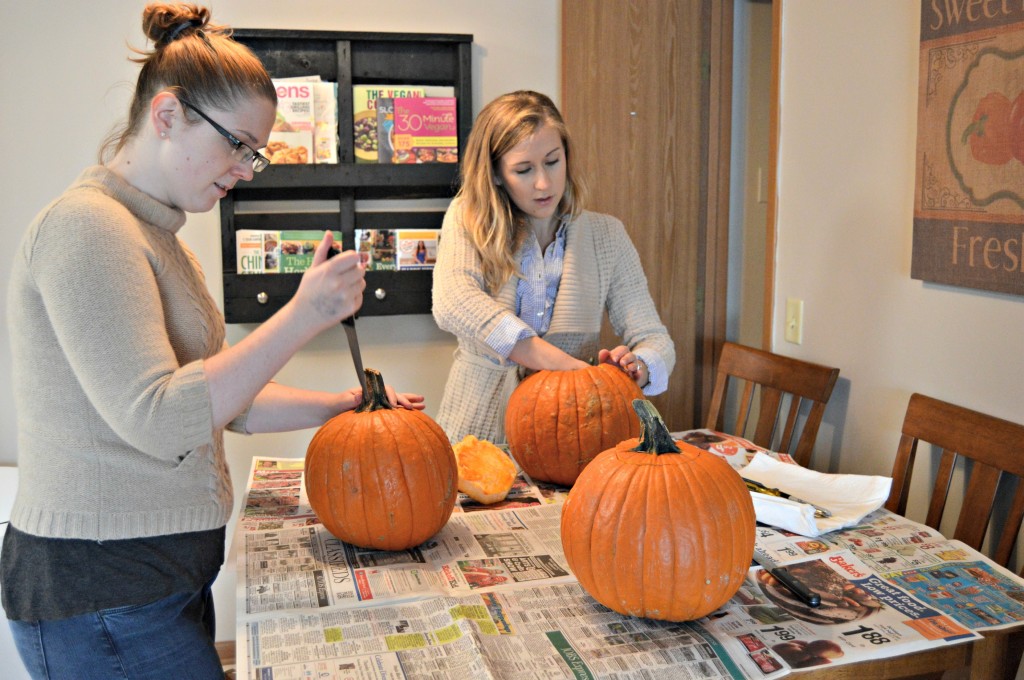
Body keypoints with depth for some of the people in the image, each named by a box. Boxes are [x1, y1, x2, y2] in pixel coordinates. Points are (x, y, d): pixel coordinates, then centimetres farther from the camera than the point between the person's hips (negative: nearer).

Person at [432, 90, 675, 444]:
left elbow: (655, 340, 5)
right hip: (477, 433, -3)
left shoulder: (606, 235, 6)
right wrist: (566, 365, -26)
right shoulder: (468, 219, 0)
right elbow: (452, 303, -19)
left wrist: (637, 368, -19)